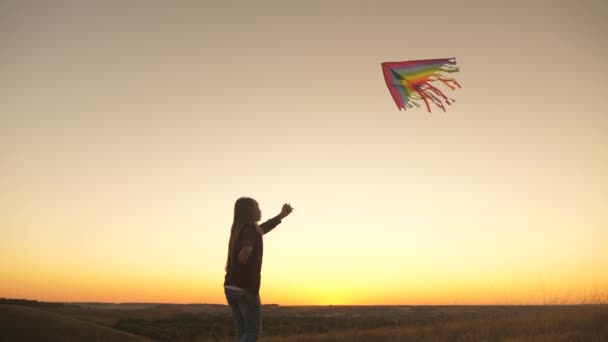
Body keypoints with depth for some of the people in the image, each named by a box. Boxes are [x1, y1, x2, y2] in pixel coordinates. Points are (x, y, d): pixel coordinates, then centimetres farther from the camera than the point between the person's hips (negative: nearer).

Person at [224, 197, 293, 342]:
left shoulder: (239, 229, 15)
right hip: (246, 287, -8)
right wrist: (247, 248, -63)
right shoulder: (250, 229, -11)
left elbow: (261, 229, 34)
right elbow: (248, 240, -37)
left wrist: (282, 215, 46)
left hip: (231, 287, 8)